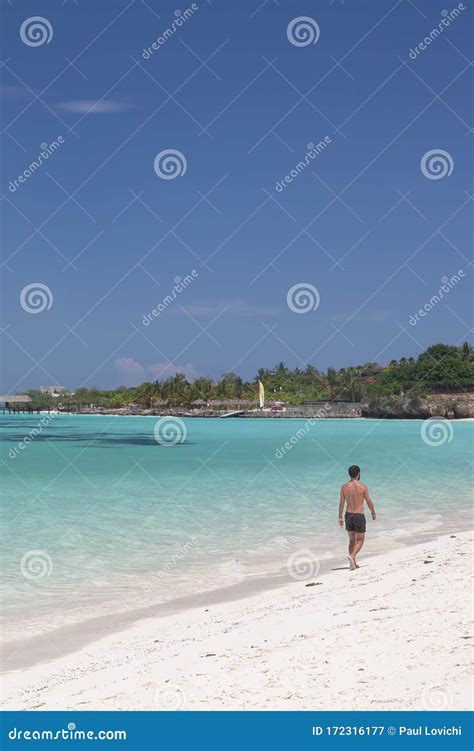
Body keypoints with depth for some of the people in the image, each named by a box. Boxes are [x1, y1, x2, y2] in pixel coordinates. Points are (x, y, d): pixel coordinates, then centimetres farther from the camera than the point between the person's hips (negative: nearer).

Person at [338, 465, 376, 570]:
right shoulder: (363, 486, -10)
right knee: (360, 540, 10)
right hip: (359, 516, -4)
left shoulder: (344, 487, -1)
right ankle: (352, 556, -16)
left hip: (348, 515, 4)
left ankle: (353, 563, 18)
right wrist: (373, 512, 13)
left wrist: (340, 517, 6)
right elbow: (369, 502, -3)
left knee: (352, 540, 18)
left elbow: (341, 503, 0)